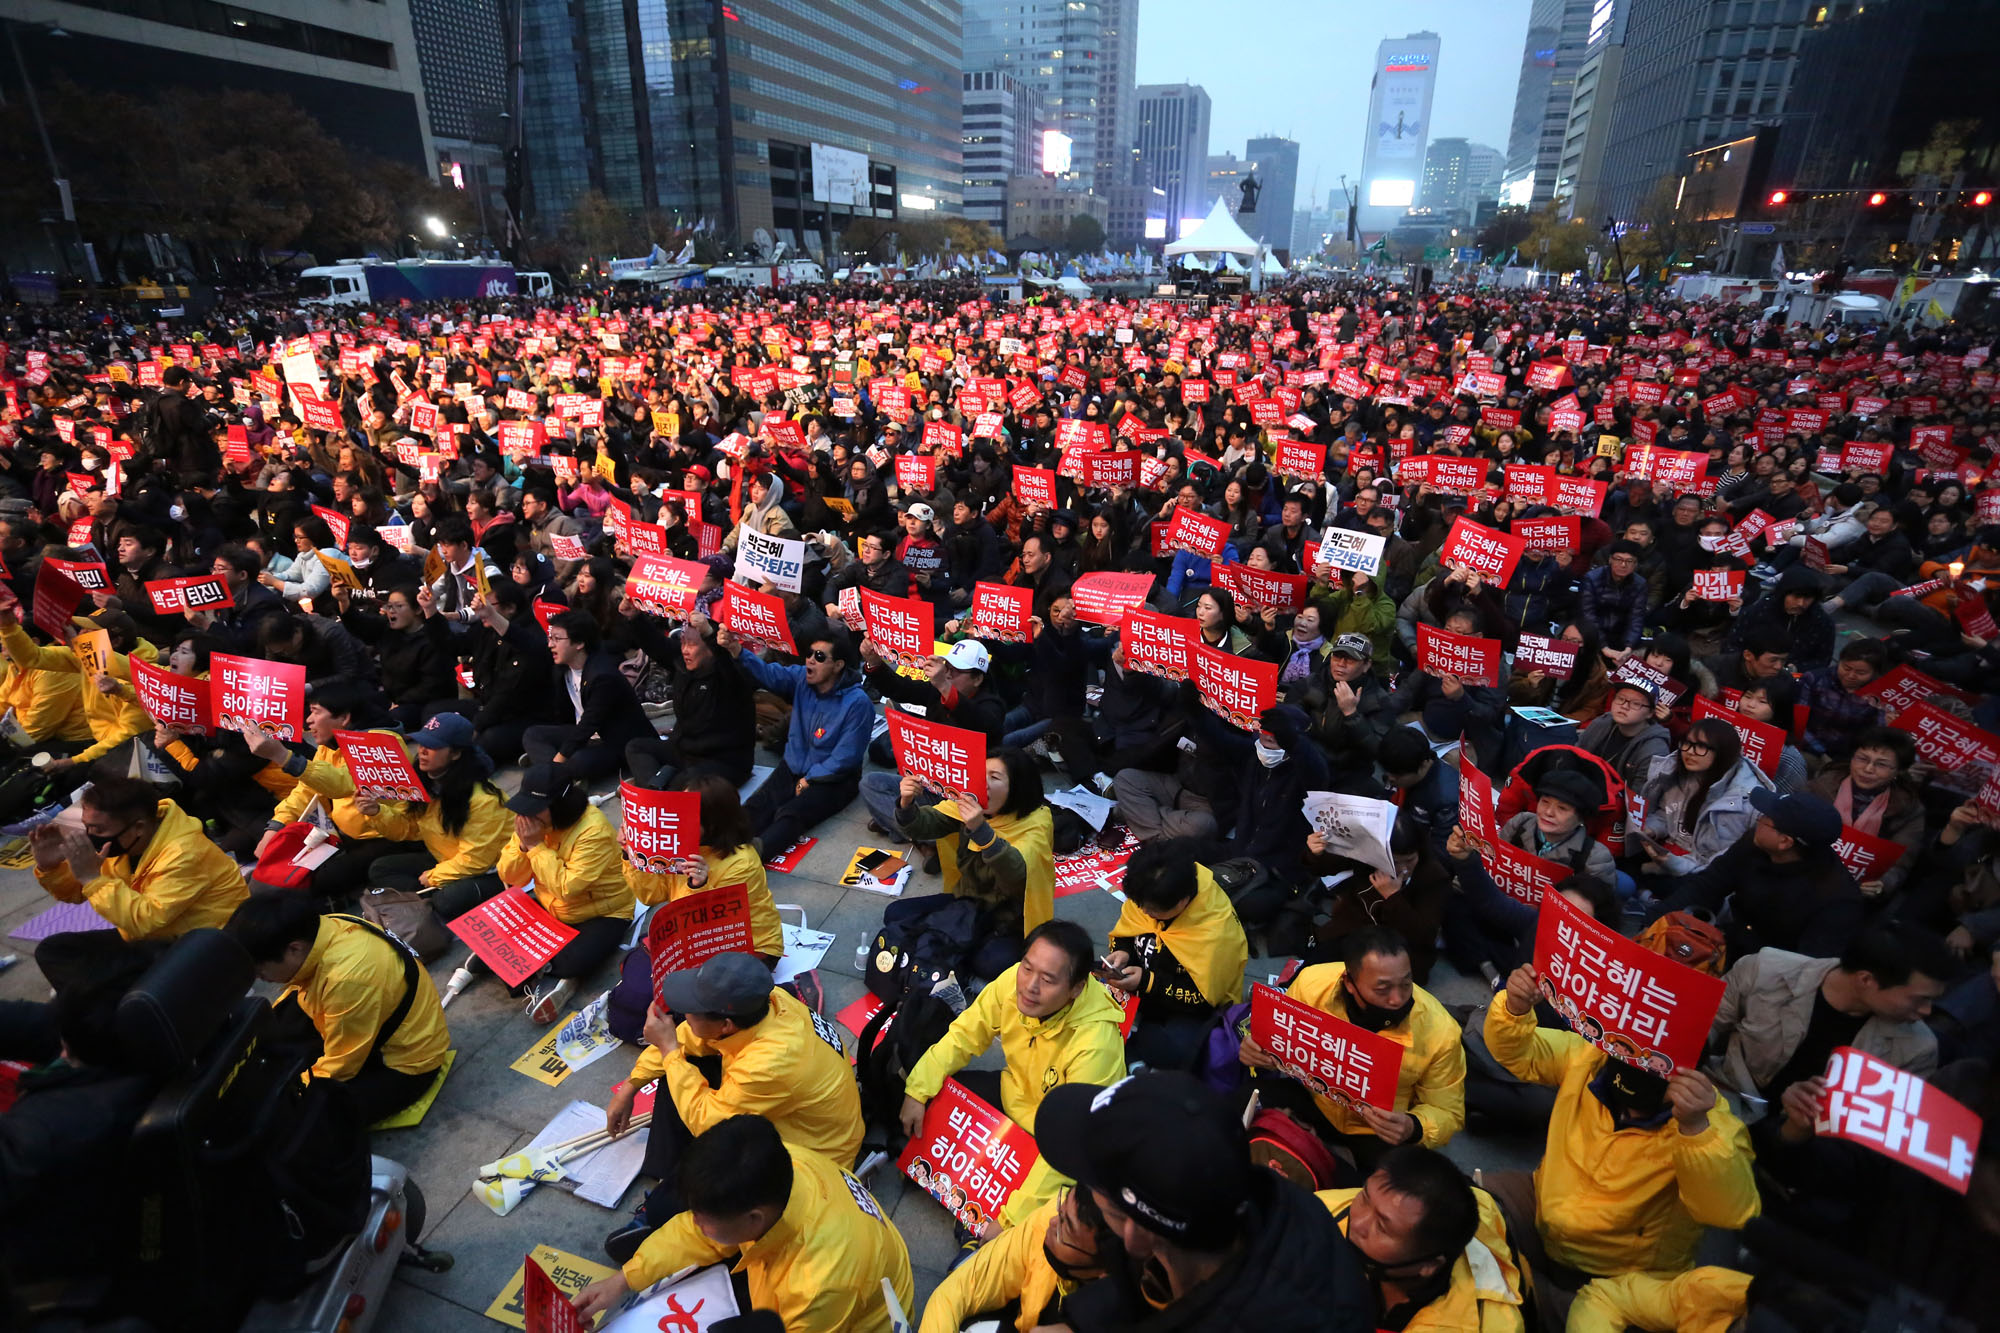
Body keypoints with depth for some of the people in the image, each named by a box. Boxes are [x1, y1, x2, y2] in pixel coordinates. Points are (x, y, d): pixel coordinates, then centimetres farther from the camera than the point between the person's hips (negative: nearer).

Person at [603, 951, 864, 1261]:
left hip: (812, 1156, -8)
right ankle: (667, 1180, 7)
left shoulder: (769, 1063, -40)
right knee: (681, 1064, 2)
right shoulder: (759, 1001, -20)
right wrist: (630, 1087, 2)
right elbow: (686, 1039, -1)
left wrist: (669, 1050, -24)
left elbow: (702, 1121, -27)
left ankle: (662, 1210, 8)